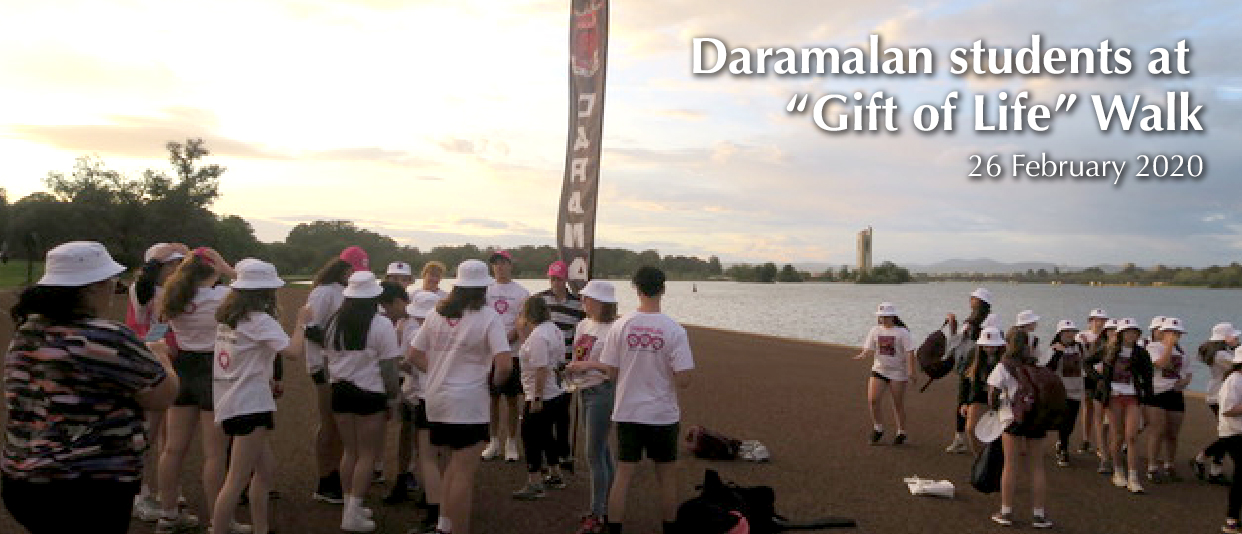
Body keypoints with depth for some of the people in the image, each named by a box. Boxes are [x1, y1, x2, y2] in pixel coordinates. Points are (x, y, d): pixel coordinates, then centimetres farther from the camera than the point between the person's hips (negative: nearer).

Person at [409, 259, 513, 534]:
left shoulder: (437, 313, 6)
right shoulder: (488, 316, -12)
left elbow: (413, 355, 9)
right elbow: (504, 364, -21)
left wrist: (438, 371, 13)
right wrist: (495, 381, -2)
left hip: (436, 399, 7)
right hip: (468, 403, -6)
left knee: (454, 464, 22)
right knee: (464, 473, 1)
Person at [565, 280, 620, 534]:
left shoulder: (612, 330, -17)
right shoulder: (583, 325, 9)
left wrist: (589, 364, -23)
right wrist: (571, 370, 2)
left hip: (603, 391, -9)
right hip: (585, 391, 9)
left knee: (595, 454, -5)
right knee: (602, 451, 16)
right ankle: (607, 506, 28)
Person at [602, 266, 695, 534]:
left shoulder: (620, 326, -7)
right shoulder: (674, 330, -13)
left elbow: (611, 372, -2)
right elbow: (683, 380, -15)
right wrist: (665, 374, 6)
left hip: (627, 413, 2)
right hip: (663, 413, -1)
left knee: (623, 475, 8)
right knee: (667, 477, 14)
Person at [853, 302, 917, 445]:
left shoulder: (902, 332, -7)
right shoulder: (875, 330, 5)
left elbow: (909, 353, -10)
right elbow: (869, 350, 5)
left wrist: (911, 371, -19)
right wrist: (862, 355, -17)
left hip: (898, 372, -3)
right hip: (879, 370, 3)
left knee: (898, 404, 4)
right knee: (872, 400, -9)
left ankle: (901, 432, 23)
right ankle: (877, 428, 12)